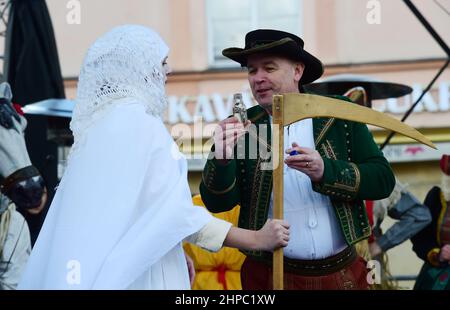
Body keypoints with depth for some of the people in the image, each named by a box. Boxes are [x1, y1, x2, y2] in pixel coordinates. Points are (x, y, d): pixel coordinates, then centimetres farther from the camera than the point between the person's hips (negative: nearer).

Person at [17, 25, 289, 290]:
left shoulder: (105, 120, 12)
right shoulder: (136, 120, -15)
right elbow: (170, 206, -20)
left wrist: (175, 253, 19)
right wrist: (255, 238, -17)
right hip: (138, 271, -9)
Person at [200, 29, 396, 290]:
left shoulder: (339, 114, -3)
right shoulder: (243, 128, -3)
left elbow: (384, 180, -7)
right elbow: (217, 203, -7)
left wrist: (326, 171, -23)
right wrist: (222, 158, -26)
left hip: (342, 274, 1)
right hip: (270, 277, 0)